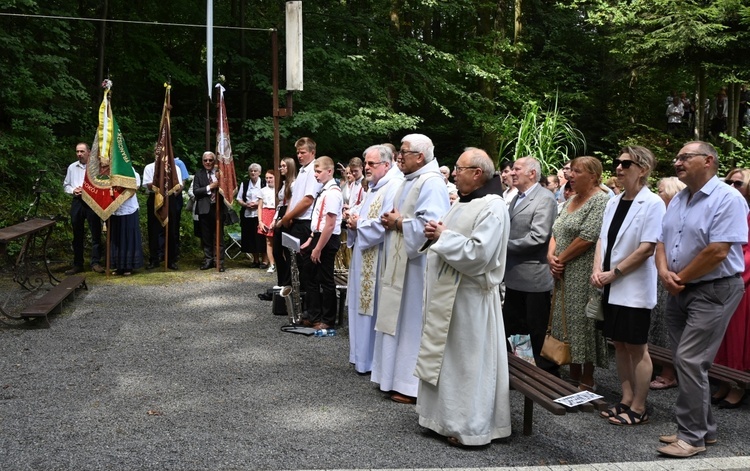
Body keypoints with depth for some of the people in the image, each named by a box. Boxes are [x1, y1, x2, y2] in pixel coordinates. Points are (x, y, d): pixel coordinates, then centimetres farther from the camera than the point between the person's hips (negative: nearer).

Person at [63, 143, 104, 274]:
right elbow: (66, 185, 16)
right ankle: (77, 264, 16)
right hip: (77, 202, 4)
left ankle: (95, 263, 6)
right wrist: (73, 190, -4)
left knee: (96, 233, -2)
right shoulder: (72, 167, 10)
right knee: (77, 235, 9)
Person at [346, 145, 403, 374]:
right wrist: (353, 222, 1)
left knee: (376, 309, -1)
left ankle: (375, 360, 10)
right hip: (364, 257, 10)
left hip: (378, 260, -10)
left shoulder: (394, 187, -16)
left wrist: (359, 224, -12)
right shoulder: (373, 187, 17)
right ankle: (363, 355, 25)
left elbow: (385, 224, -26)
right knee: (363, 306, 14)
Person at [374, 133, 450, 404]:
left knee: (413, 320, -3)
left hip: (417, 264, -10)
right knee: (398, 318, 14)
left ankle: (413, 385, 7)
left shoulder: (431, 183, -15)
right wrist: (391, 220, 3)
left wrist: (398, 223, -15)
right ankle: (397, 376, 25)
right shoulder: (409, 181, 16)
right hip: (399, 262, 10)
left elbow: (431, 224, -26)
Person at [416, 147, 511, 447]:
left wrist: (443, 236, -15)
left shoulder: (493, 208, -15)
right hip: (446, 295, 9)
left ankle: (470, 427, 13)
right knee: (445, 358, 15)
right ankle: (448, 417, 28)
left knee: (466, 362, 0)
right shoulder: (462, 205, 14)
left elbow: (478, 255, -24)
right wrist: (435, 236, 1)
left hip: (468, 299, -9)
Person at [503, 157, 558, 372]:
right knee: (510, 328, 17)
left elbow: (538, 237, -22)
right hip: (514, 276, 9)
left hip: (534, 278, -9)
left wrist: (506, 244, -14)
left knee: (538, 331, 3)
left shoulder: (545, 199, -13)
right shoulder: (516, 198, 14)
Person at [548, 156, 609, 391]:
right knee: (567, 322, 12)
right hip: (564, 274, 8)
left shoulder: (601, 200, -11)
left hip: (584, 274, -8)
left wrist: (561, 259, -12)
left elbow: (587, 237, -19)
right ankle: (574, 375, 24)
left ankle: (587, 382, 10)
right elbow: (556, 232, 15)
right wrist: (551, 255, -3)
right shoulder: (570, 201, 16)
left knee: (582, 323, -2)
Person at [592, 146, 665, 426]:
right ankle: (626, 400, 27)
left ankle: (638, 408, 14)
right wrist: (597, 270, -4)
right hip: (611, 288, 7)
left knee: (637, 348, 3)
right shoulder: (614, 202, 9)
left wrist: (614, 273, -14)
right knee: (619, 345, 14)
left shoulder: (652, 203, -12)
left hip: (635, 289, -7)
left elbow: (647, 248, -16)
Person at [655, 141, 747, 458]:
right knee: (686, 362, 12)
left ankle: (692, 436, 2)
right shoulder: (678, 200, 12)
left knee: (689, 361, -10)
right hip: (679, 291, 8)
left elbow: (717, 252, -22)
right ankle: (703, 427, 25)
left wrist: (679, 277, -12)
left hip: (713, 291, -8)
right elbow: (662, 242, 12)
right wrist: (665, 274, -8)